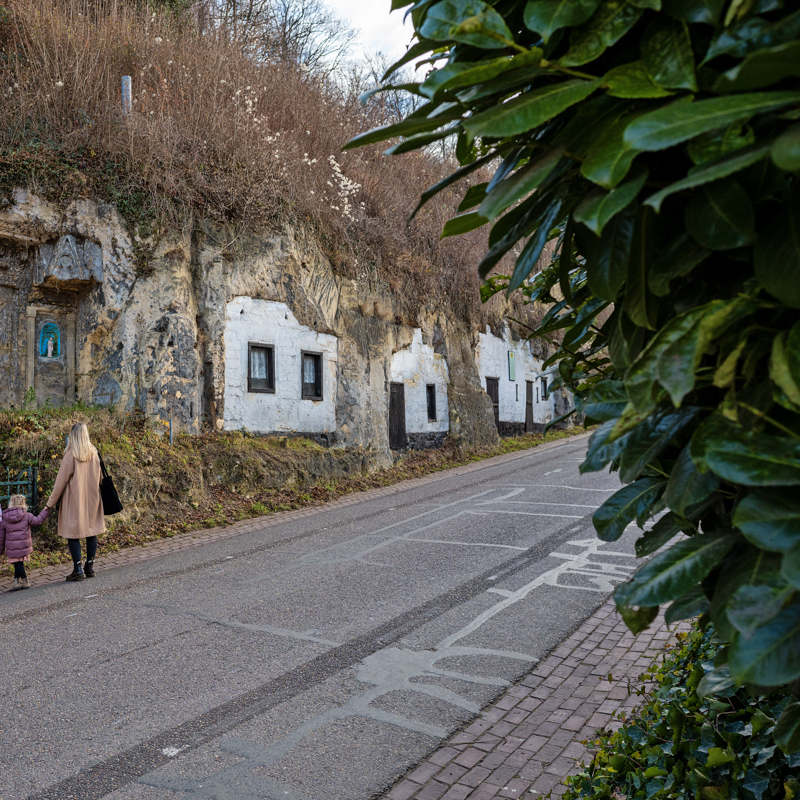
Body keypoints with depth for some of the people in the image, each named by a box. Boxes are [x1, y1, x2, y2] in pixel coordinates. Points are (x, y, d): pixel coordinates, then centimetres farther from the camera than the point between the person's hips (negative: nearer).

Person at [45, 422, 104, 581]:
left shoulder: (71, 456, -12)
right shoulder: (94, 453, 2)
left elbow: (61, 481, -9)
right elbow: (100, 476, 9)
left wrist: (51, 502, -1)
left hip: (74, 499, -5)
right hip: (92, 498, 5)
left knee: (73, 533, 2)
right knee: (92, 531, 10)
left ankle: (78, 569, -2)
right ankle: (90, 566, 13)